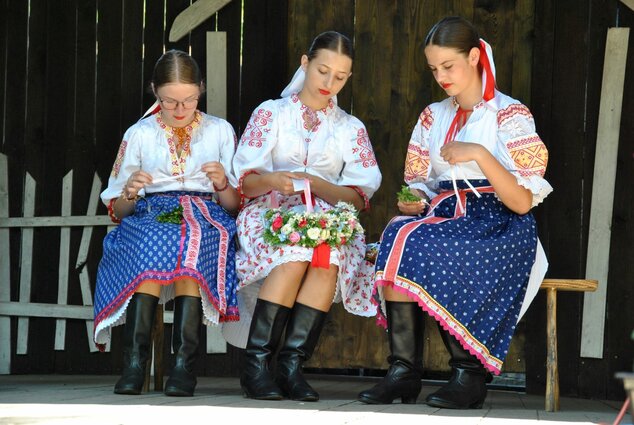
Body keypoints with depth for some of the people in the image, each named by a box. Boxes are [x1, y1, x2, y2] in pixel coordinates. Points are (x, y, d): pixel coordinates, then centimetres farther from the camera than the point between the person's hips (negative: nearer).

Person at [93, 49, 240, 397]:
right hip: (150, 215, 0)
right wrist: (130, 195, -8)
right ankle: (134, 362, -44)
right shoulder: (139, 134, 18)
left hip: (206, 215, 0)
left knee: (192, 240, -39)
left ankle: (183, 363, -44)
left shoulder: (220, 131, 17)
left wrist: (222, 185, -9)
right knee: (152, 238, -39)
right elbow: (117, 211, 15)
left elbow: (234, 205, 14)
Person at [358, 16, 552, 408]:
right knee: (398, 234, -30)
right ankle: (403, 369, -33)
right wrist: (412, 202, -3)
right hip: (443, 217, 5)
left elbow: (523, 202, -7)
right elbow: (420, 185, 21)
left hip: (499, 226, -5)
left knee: (425, 248, -34)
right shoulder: (434, 117, 19)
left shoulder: (510, 115, 1)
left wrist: (479, 155, -18)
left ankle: (469, 373, -25)